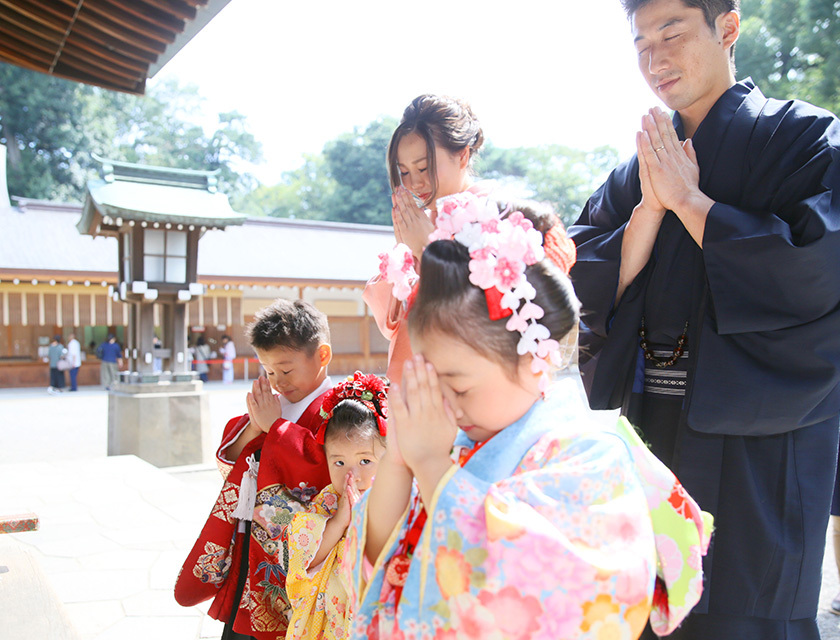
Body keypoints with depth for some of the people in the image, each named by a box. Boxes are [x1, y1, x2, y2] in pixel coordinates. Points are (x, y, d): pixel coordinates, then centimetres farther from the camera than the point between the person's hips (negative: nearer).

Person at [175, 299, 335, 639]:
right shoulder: (273, 403, 12)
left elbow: (320, 473, -27)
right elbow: (229, 462, 14)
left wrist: (275, 425, -17)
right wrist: (253, 424, -6)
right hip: (243, 543, 7)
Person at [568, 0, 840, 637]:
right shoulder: (638, 169, 13)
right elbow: (589, 286, 3)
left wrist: (688, 199, -12)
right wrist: (651, 206, -11)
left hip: (755, 439, -4)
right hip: (649, 430, 5)